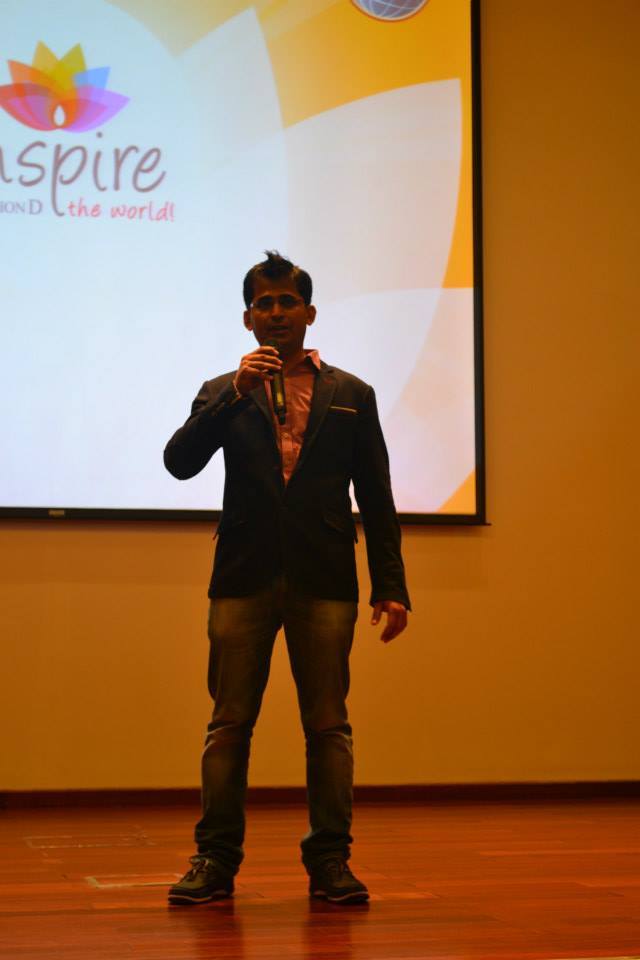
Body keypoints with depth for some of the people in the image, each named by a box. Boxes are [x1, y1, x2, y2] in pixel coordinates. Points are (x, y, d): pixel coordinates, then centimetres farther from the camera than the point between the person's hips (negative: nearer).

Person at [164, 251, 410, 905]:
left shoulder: (350, 395, 12)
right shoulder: (223, 394, 12)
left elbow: (376, 499, 10)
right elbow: (179, 463, -4)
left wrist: (390, 587, 3)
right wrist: (236, 393, -12)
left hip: (324, 581, 0)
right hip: (244, 579, 0)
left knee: (327, 724, 2)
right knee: (229, 723, 1)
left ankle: (330, 861, 8)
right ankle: (216, 859, 7)